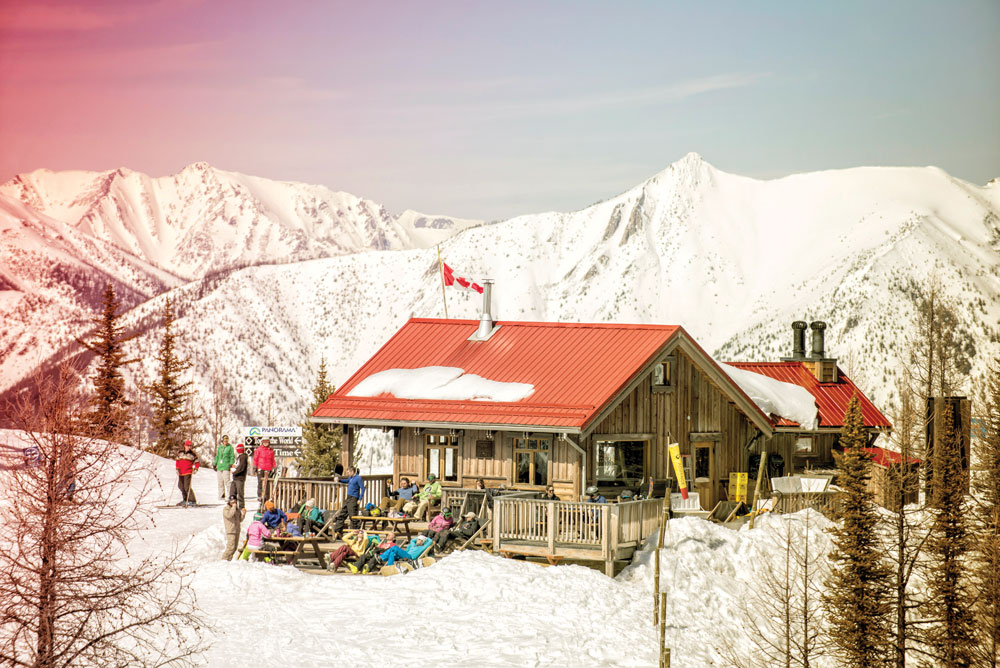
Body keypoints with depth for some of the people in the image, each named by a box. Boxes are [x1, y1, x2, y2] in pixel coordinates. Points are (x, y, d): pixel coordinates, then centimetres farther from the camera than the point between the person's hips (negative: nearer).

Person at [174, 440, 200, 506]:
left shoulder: (192, 454, -2)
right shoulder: (181, 453, 10)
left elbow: (197, 462, 3)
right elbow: (177, 461, 19)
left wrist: (195, 469, -10)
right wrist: (177, 468, 9)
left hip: (188, 473, -6)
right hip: (181, 473, 6)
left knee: (187, 486, -15)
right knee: (181, 486, 12)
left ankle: (192, 500, -9)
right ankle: (185, 500, 25)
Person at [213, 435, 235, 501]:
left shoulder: (230, 447, 1)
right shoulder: (220, 447, 16)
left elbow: (232, 456, -2)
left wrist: (231, 464, -13)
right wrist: (214, 464, 18)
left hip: (226, 466, -6)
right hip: (219, 466, 6)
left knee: (227, 481, -13)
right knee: (220, 482, 7)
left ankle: (230, 495, -13)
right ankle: (221, 495, 14)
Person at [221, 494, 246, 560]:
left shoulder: (238, 509, 14)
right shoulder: (225, 508, -4)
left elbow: (240, 520, 15)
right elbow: (229, 515, -24)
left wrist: (243, 514, -3)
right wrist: (233, 507, -17)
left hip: (237, 531, 7)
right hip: (230, 532, -7)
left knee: (234, 548, 7)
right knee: (231, 547, -16)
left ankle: (229, 559, 14)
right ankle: (224, 559, -7)